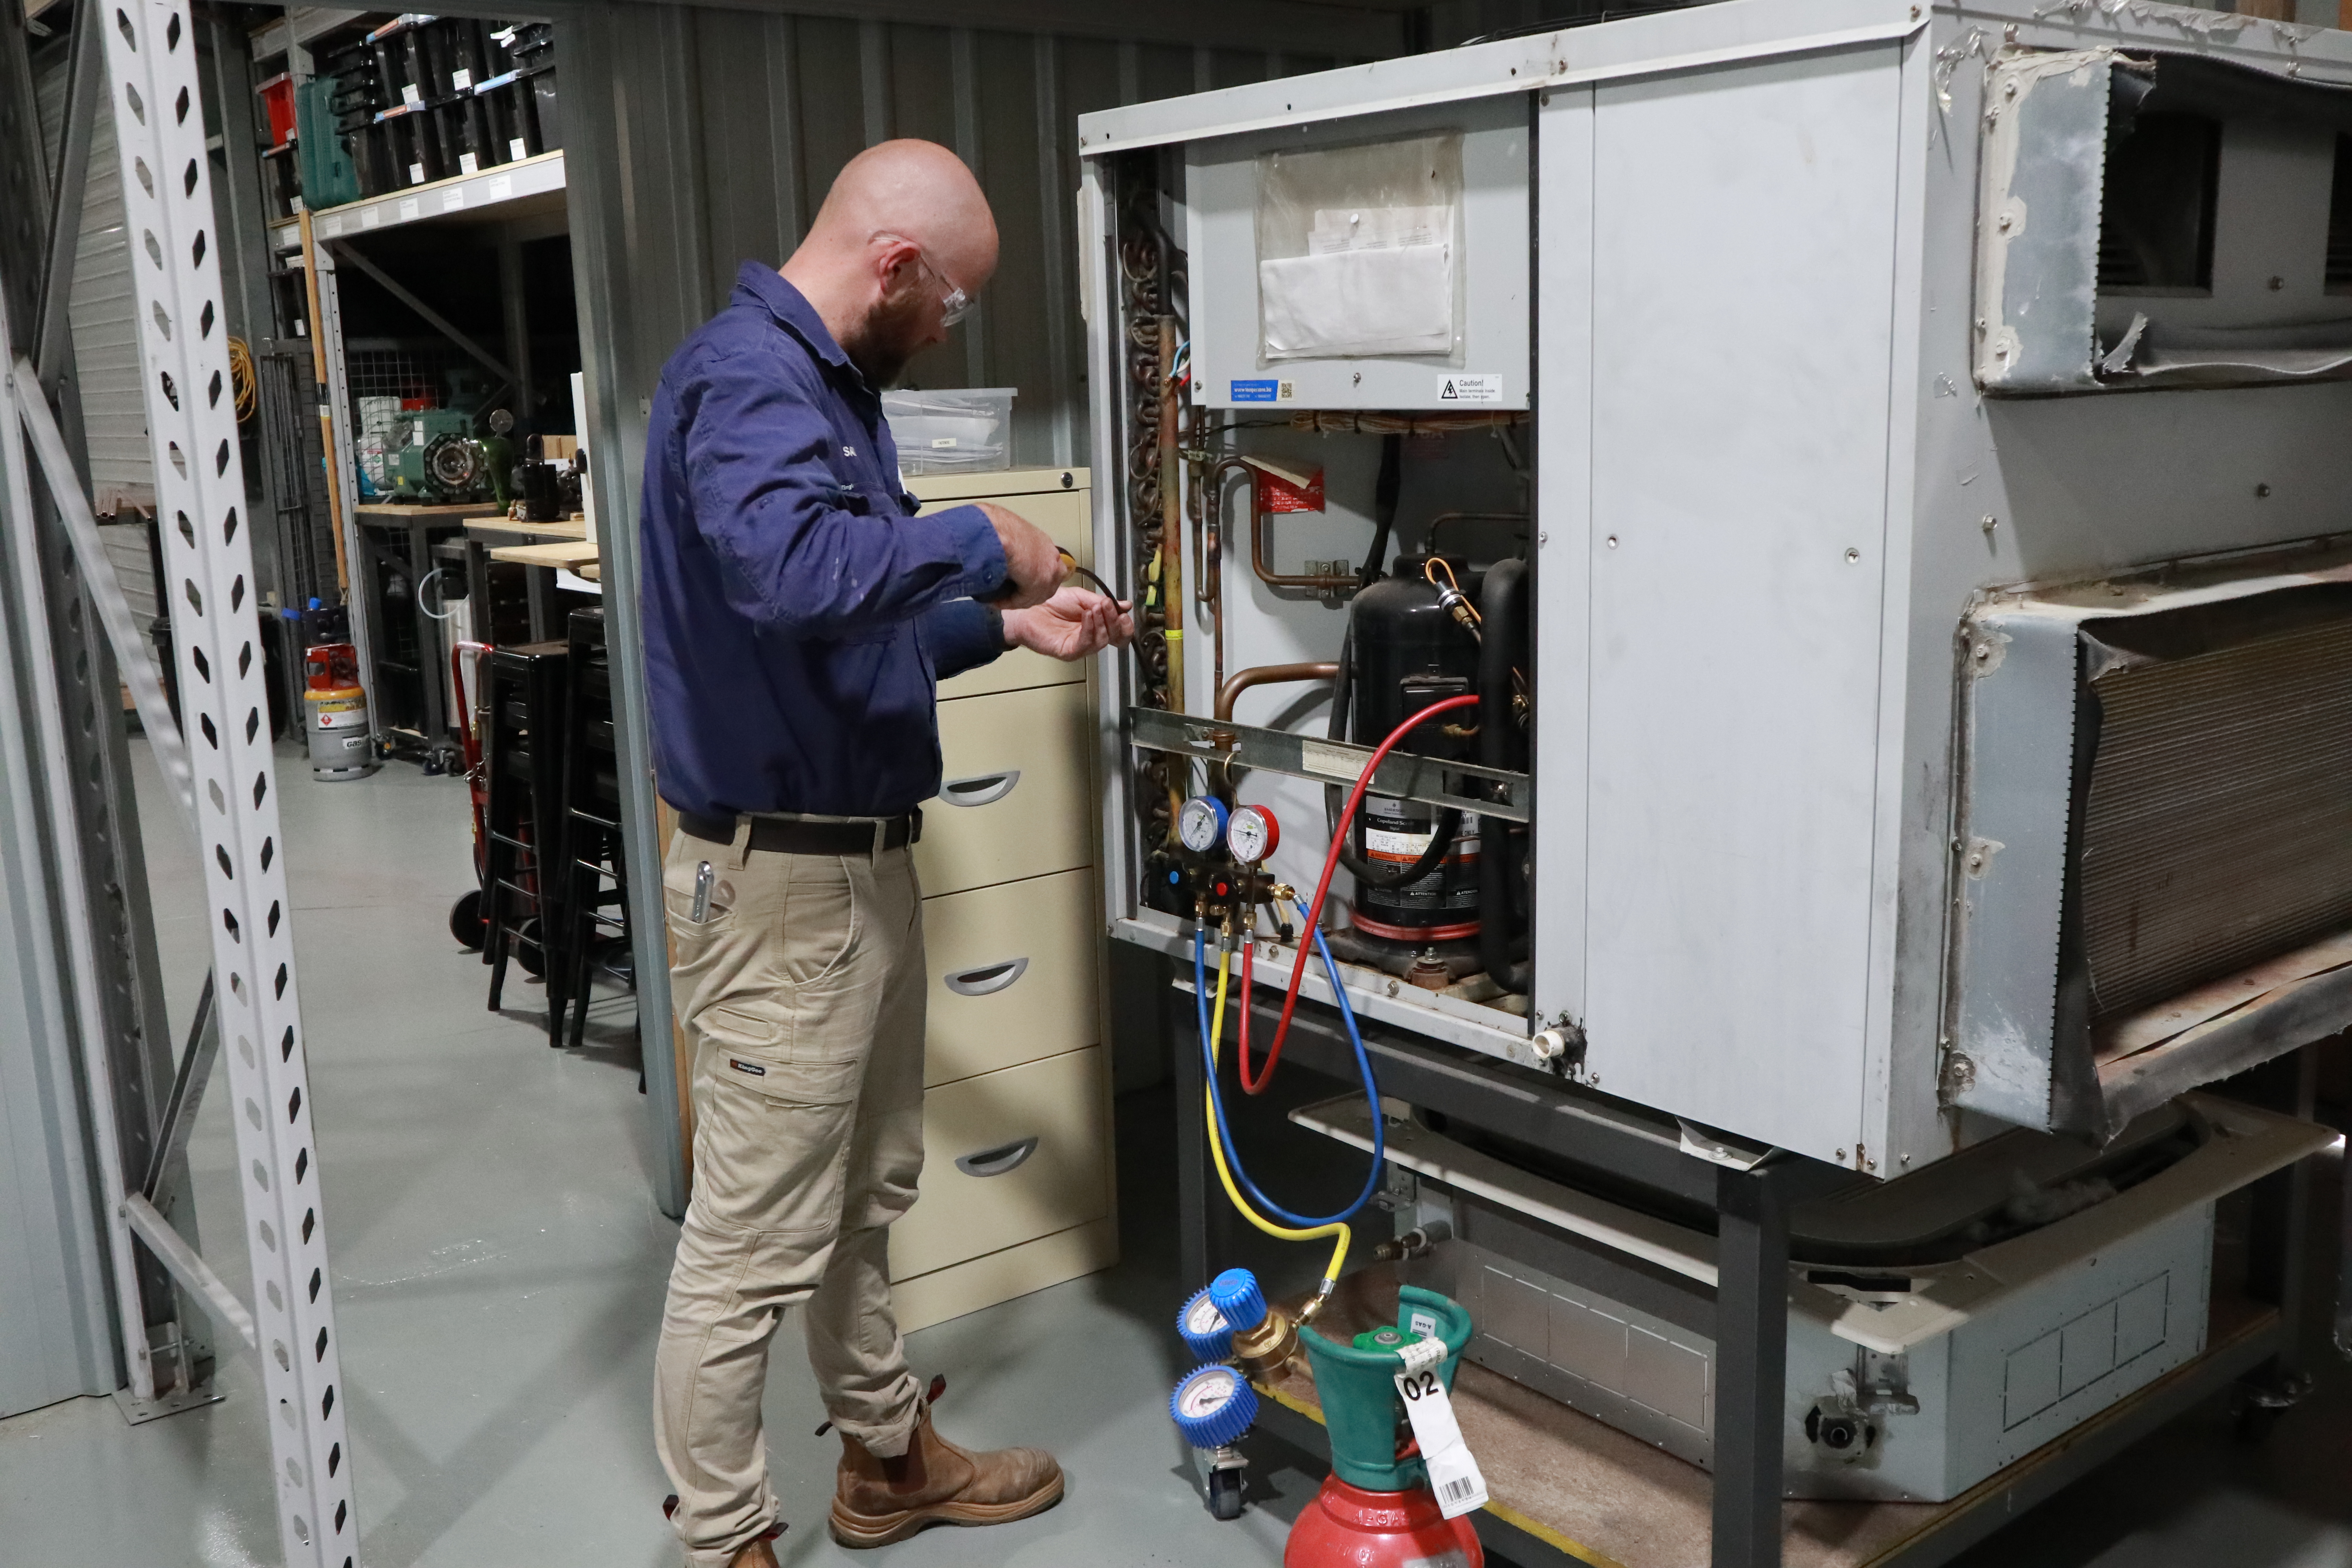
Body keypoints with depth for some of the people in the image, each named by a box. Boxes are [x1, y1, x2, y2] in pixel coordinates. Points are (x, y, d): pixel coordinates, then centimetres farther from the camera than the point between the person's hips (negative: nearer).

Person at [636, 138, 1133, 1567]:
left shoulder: (835, 386, 15)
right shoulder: (746, 374, -18)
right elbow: (786, 569, -38)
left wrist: (1006, 625, 13)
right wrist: (977, 543, -24)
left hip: (863, 859, 11)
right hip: (780, 875, -11)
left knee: (868, 1195, 22)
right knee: (755, 1245, 1)